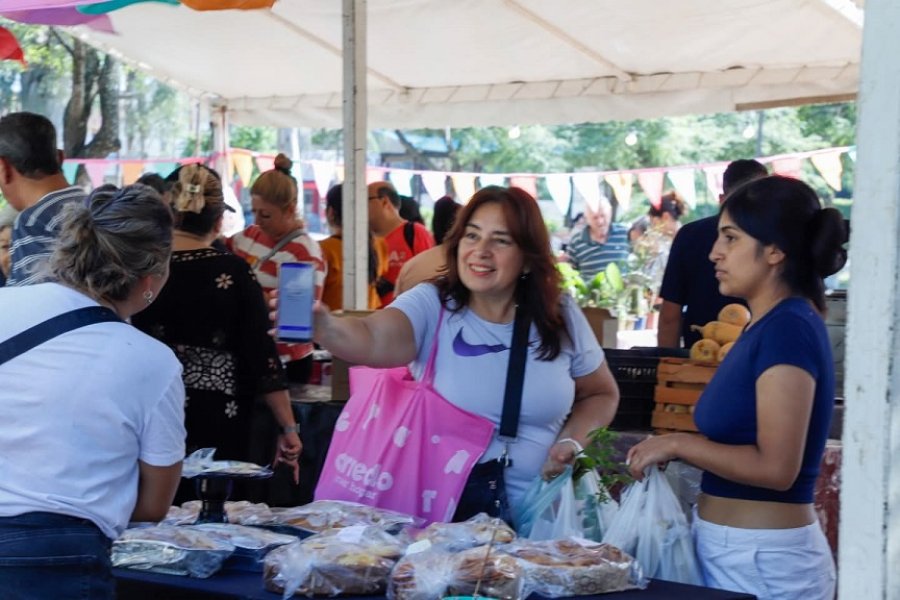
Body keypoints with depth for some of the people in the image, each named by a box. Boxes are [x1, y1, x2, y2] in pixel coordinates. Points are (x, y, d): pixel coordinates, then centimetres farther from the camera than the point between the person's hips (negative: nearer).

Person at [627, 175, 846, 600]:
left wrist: (677, 444, -15)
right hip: (731, 549, 9)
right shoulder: (765, 326, 11)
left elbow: (775, 467, -23)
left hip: (762, 560, -9)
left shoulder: (789, 328, -17)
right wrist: (676, 450, 4)